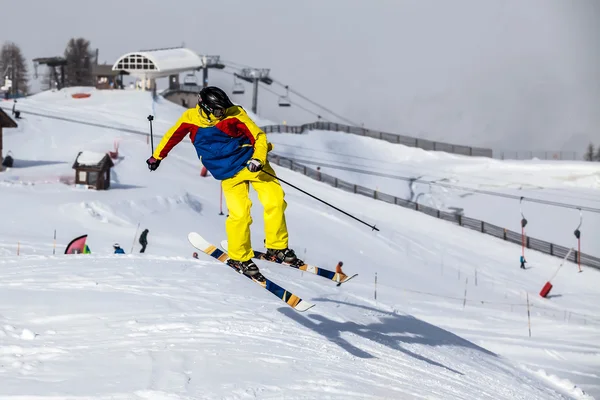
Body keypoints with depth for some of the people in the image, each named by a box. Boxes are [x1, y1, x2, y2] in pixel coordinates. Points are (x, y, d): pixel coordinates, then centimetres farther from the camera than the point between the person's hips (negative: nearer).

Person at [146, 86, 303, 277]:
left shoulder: (235, 114, -11)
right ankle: (239, 257, 6)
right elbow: (172, 136, 12)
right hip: (230, 174, 0)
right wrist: (157, 156, 23)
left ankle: (277, 248, 4)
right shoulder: (191, 119, -7)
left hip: (252, 164, 0)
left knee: (275, 201, -13)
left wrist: (258, 159, -27)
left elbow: (259, 137, -10)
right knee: (239, 214, -15)